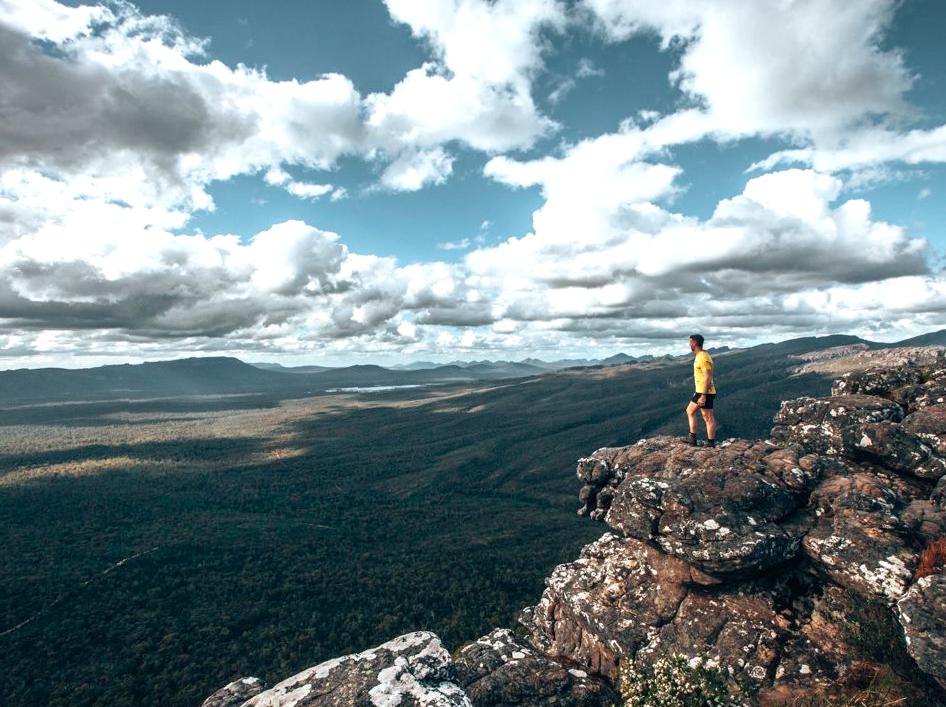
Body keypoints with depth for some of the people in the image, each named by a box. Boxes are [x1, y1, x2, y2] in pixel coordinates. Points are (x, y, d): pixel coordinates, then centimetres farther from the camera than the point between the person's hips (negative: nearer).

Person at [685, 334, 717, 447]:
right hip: (700, 392, 11)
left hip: (705, 393, -11)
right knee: (690, 411, 16)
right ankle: (693, 439, 20)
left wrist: (703, 396, -25)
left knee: (708, 418, -3)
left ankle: (711, 444, 6)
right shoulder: (699, 356, 13)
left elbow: (708, 378, -23)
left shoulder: (704, 358, -19)